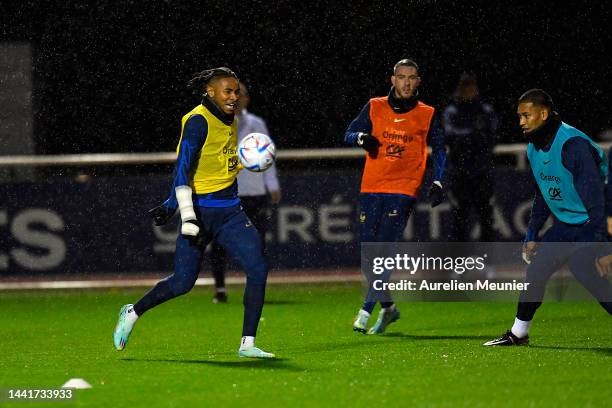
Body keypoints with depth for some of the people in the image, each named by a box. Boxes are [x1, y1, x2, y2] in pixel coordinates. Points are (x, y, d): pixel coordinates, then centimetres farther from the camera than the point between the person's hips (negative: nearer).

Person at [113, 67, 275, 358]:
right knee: (182, 283, -3)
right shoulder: (198, 121, -13)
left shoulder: (230, 121, 12)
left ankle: (247, 344, -3)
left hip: (230, 211, 7)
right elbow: (182, 169, -19)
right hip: (201, 211, -7)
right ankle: (132, 313, 23)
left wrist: (171, 205, 20)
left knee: (258, 269, -9)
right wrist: (187, 216, -27)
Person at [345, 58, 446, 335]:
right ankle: (387, 307, 20)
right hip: (371, 188, 3)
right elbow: (349, 134, 4)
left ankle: (366, 311, -13)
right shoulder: (375, 107, 8)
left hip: (404, 190, -3)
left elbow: (439, 149, 15)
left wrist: (437, 183, 4)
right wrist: (363, 138, -19)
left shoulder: (427, 114, 6)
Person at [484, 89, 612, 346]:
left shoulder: (573, 144, -21)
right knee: (536, 269, 6)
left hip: (587, 224, -9)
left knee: (582, 270, -25)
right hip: (563, 225, 9)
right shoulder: (534, 148, 8)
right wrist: (532, 235, 15)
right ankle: (518, 333, 19)